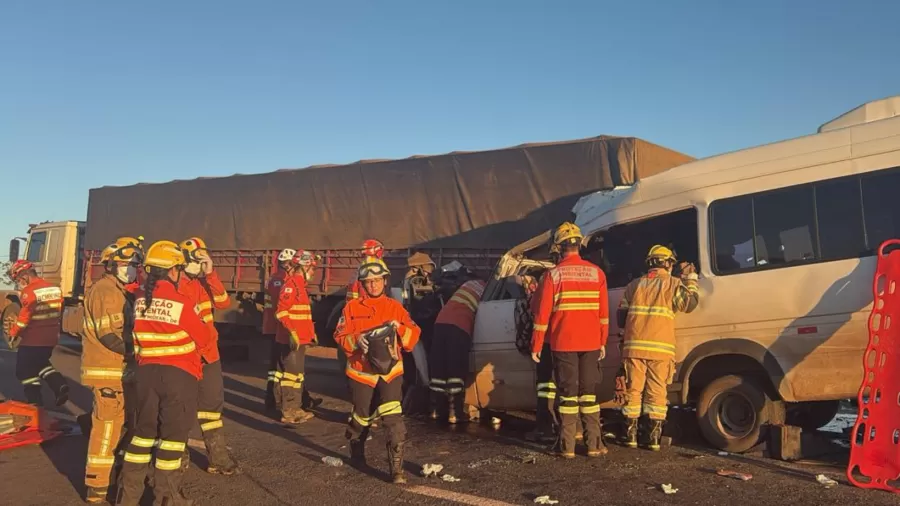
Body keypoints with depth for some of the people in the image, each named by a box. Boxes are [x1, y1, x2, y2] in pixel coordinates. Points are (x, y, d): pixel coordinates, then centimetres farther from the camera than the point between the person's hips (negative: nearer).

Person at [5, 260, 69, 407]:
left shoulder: (29, 291, -17)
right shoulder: (54, 289, 6)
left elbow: (24, 316, -20)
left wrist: (13, 333, -10)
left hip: (32, 339, -7)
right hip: (51, 337, 8)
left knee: (25, 370, 7)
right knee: (41, 363, 26)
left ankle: (35, 402, 8)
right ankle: (60, 386, 6)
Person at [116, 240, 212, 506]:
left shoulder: (139, 299, 0)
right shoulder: (182, 303, -15)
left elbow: (141, 332, 7)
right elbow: (204, 339, -4)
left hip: (146, 371, 5)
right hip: (179, 373, -5)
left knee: (144, 429, 17)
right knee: (173, 433, 5)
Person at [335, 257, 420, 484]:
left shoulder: (395, 307, 6)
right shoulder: (352, 307, 4)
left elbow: (414, 335, 1)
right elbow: (340, 336, 0)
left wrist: (399, 328, -19)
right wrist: (356, 340, -20)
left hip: (390, 371, 0)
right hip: (362, 371, 0)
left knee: (393, 419, -13)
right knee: (362, 417, 15)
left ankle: (396, 468, -8)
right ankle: (357, 454, 44)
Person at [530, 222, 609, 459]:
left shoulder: (553, 274, -6)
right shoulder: (596, 273, 2)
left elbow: (542, 313, -6)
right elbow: (604, 312, 4)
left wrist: (536, 345, 0)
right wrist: (603, 342, 12)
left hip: (563, 344, -2)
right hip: (590, 343, 2)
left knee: (568, 394, 4)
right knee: (589, 393, 10)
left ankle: (567, 446, 5)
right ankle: (594, 444, 11)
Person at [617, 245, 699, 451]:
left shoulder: (634, 285, 14)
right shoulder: (673, 284, 4)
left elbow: (621, 316, 15)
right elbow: (691, 303, 4)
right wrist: (690, 279, 13)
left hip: (634, 346, 2)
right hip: (660, 348, -2)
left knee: (633, 390, 7)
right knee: (657, 392, 2)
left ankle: (631, 436, 9)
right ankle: (654, 439, 2)